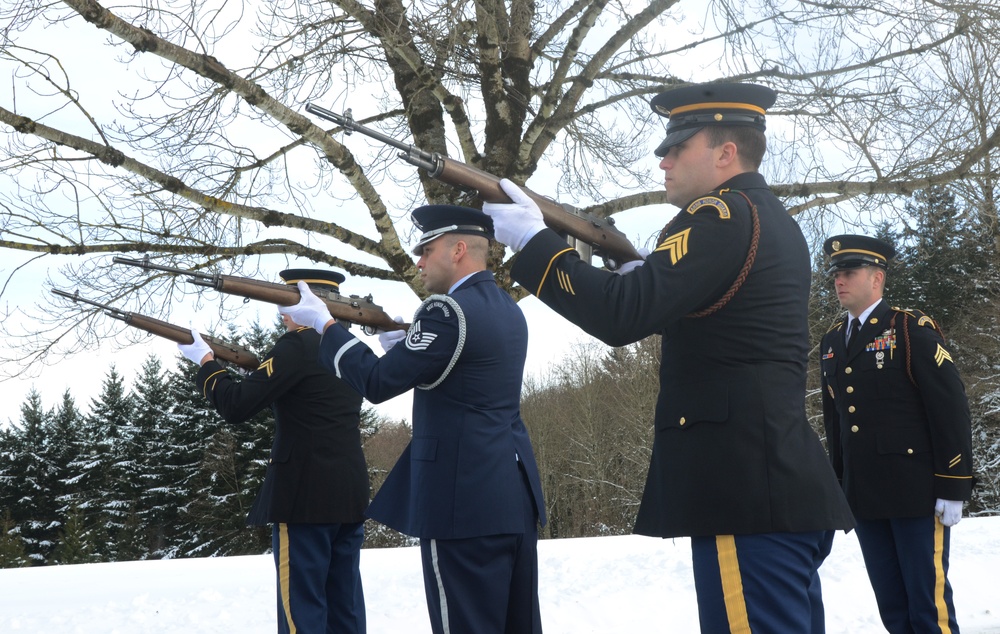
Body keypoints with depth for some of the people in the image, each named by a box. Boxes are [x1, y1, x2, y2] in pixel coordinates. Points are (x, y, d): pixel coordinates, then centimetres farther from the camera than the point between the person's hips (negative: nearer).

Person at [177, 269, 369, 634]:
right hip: (350, 494, 8)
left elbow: (236, 406, -14)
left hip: (306, 494, -8)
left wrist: (205, 361, 0)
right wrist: (252, 365, 17)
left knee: (302, 604, -3)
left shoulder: (298, 345, -10)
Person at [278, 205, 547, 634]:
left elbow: (377, 383, -13)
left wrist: (324, 325, -3)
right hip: (515, 493, 9)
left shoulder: (448, 310, -14)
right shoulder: (508, 310, 14)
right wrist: (409, 346, 17)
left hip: (466, 498, -9)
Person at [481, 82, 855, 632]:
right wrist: (650, 275, 16)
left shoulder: (724, 216, -11)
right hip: (784, 489, 10)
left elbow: (622, 316, -21)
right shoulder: (773, 222, 19)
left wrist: (532, 240, -11)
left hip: (747, 493, -10)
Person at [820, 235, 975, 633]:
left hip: (916, 492, -6)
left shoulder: (913, 329, -5)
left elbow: (951, 408, -10)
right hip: (863, 497, 6)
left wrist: (952, 487, -13)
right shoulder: (831, 343, 14)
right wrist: (839, 487, 15)